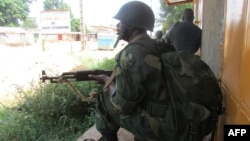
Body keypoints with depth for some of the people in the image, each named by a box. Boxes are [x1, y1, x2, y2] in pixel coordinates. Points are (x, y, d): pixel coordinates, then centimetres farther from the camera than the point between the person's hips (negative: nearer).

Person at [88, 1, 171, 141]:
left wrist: (108, 82, -1)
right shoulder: (154, 46, 5)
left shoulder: (132, 54, -23)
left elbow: (121, 105, -18)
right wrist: (110, 79, 14)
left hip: (156, 126, -8)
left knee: (104, 99, 1)